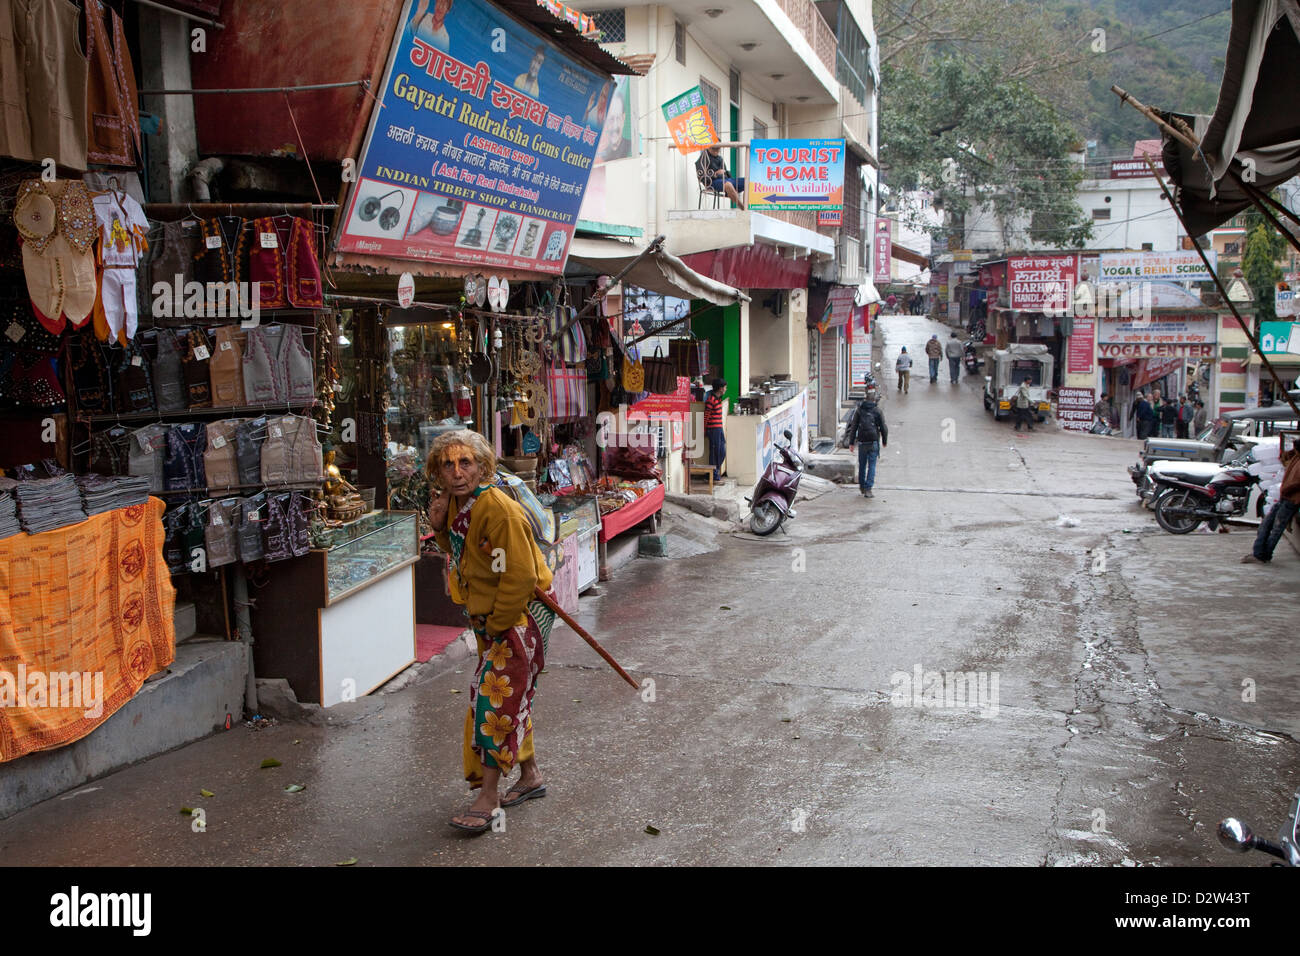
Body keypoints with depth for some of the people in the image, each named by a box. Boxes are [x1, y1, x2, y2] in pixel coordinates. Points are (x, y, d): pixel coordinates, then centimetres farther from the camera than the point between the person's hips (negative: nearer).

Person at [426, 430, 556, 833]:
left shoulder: (499, 510, -26)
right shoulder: (454, 504, 2)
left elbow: (520, 577, -25)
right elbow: (458, 554, 16)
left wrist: (496, 627, -16)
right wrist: (440, 528, -3)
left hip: (522, 614, -9)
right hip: (489, 615, 9)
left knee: (495, 695, -12)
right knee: (511, 695, 17)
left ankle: (487, 796, -5)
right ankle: (530, 775, 33)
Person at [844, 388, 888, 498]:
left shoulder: (859, 410, 2)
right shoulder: (877, 410, -4)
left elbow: (853, 427, 2)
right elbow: (883, 428, -1)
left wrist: (851, 443, 6)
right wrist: (884, 441, 12)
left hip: (862, 442, 2)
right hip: (874, 442, -2)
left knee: (862, 465, 16)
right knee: (871, 466, 0)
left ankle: (862, 486, 29)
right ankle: (867, 489, -8)